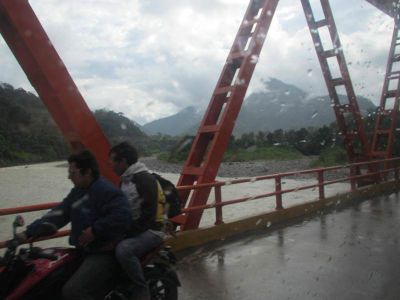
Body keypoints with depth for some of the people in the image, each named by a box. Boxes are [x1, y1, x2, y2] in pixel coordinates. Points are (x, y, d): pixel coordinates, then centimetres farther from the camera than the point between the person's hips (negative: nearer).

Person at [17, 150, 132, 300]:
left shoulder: (106, 191, -20)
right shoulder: (78, 192, 11)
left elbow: (122, 218, -30)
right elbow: (58, 214, 9)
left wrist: (95, 231, -23)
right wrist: (29, 232, 1)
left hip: (104, 255, -10)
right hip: (84, 251, 10)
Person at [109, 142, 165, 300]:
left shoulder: (145, 180, -18)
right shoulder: (125, 180, 11)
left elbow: (148, 215, -23)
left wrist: (126, 233, -22)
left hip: (150, 231, -10)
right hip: (131, 229, 10)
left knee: (123, 250, -34)